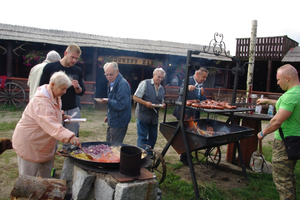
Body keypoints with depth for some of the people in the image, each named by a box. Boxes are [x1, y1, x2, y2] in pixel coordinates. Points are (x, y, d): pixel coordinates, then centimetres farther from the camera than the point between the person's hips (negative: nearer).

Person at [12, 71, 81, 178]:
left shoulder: (55, 97, 2)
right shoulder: (41, 101, -30)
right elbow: (50, 124, -45)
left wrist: (62, 116, 2)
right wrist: (69, 137, -55)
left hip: (45, 144, 9)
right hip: (29, 143, -9)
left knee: (47, 176, 20)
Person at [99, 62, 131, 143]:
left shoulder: (122, 84, -20)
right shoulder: (112, 83, 12)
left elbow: (122, 104, -25)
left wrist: (108, 102, -33)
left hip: (119, 123, -10)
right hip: (113, 120, 10)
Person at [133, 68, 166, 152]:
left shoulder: (162, 89, 14)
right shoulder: (145, 83, -6)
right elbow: (135, 97, -8)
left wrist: (162, 105, -1)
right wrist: (145, 103, -22)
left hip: (154, 117, 6)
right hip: (143, 115, -6)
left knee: (153, 137, 12)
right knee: (142, 137, -4)